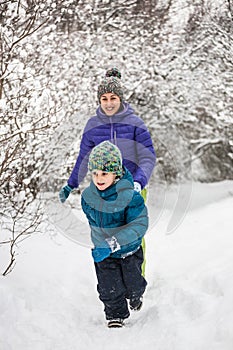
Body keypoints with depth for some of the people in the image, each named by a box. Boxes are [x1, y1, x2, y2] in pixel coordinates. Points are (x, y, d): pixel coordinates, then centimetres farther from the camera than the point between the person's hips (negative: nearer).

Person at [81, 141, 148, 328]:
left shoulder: (129, 196, -29)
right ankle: (115, 315, 28)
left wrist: (112, 244, -40)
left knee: (133, 283, 16)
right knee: (109, 289, 2)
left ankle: (135, 296, 51)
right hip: (103, 251, 2)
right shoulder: (88, 196, -13)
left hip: (129, 250, -2)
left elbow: (140, 225, -33)